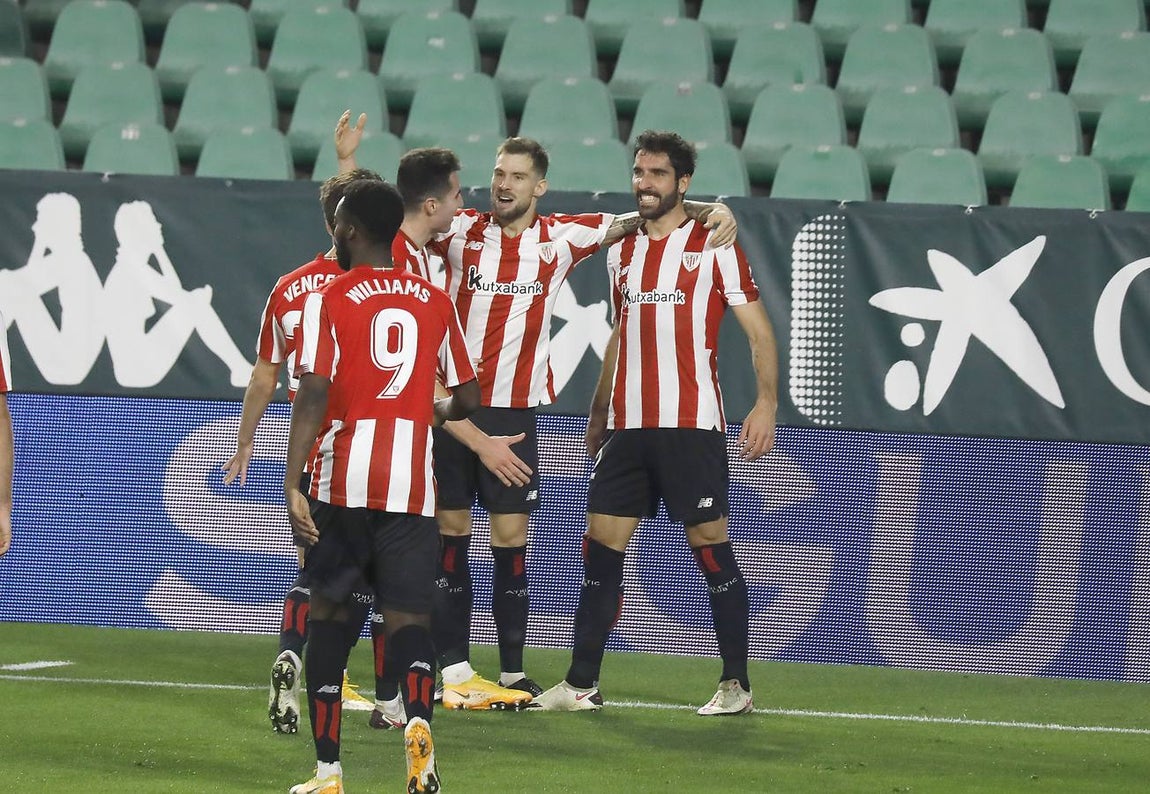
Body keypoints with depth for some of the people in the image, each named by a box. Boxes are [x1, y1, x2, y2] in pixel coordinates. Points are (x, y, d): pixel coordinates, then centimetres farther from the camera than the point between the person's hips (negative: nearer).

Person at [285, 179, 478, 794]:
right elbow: (467, 400, 15)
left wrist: (292, 486, -15)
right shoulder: (435, 301, 10)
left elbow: (313, 395, -12)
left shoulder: (328, 300, -1)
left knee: (327, 611, 12)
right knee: (407, 615, 2)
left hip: (342, 484, -2)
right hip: (412, 483, 2)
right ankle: (419, 716, -30)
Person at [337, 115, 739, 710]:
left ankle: (513, 672, 5)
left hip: (515, 410, -1)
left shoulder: (561, 238, 3)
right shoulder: (462, 231, 3)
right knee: (450, 531, 2)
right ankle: (454, 668, 6)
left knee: (511, 537, 0)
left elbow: (638, 219, 8)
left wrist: (709, 210, -5)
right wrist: (347, 162, -5)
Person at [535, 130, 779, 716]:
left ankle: (736, 685, 4)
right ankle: (581, 684, 7)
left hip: (691, 425, -6)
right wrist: (598, 414, 25)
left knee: (711, 547, -4)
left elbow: (758, 332, -3)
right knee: (601, 548, 3)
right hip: (626, 426, 6)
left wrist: (766, 403, -15)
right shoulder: (622, 250, 15)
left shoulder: (713, 245, -2)